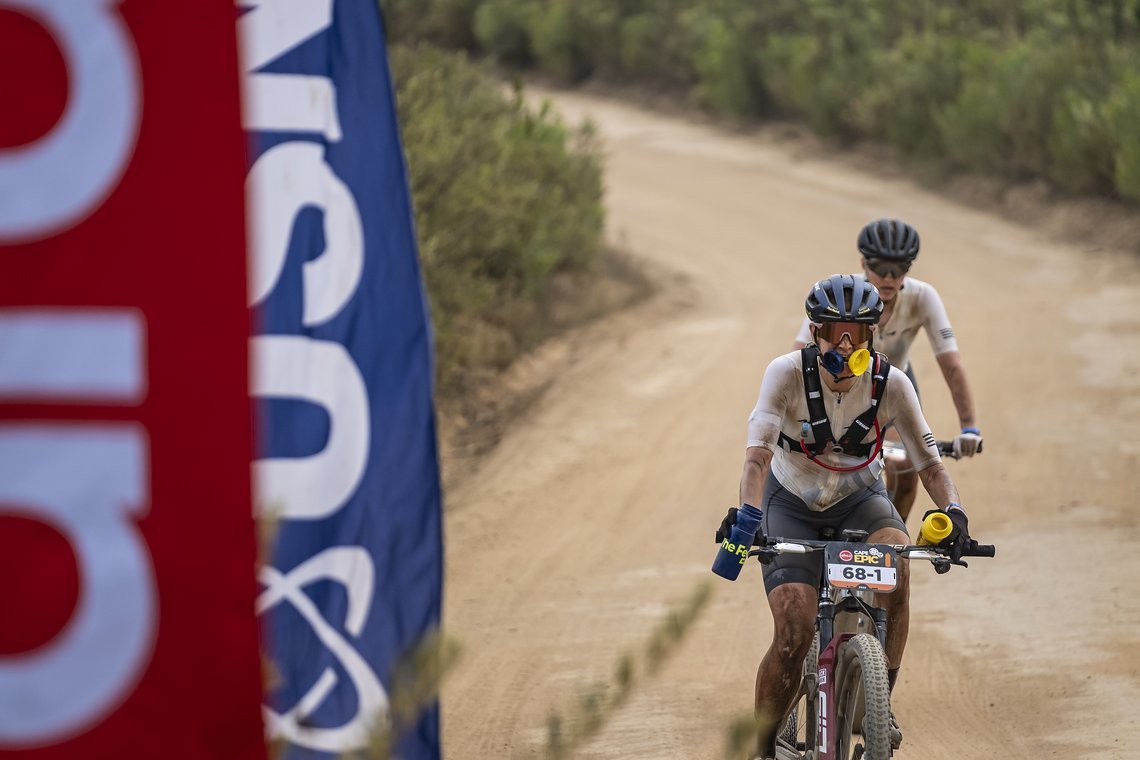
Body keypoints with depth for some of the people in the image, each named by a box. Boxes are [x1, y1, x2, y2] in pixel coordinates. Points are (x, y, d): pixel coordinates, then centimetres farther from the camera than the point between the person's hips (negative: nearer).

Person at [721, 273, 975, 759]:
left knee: (895, 561, -34)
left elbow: (928, 461, -13)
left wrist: (952, 509, -33)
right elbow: (759, 451, -33)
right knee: (794, 632, -19)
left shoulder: (890, 384, -18)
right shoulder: (788, 374, -23)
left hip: (859, 499, 1)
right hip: (792, 504, -1)